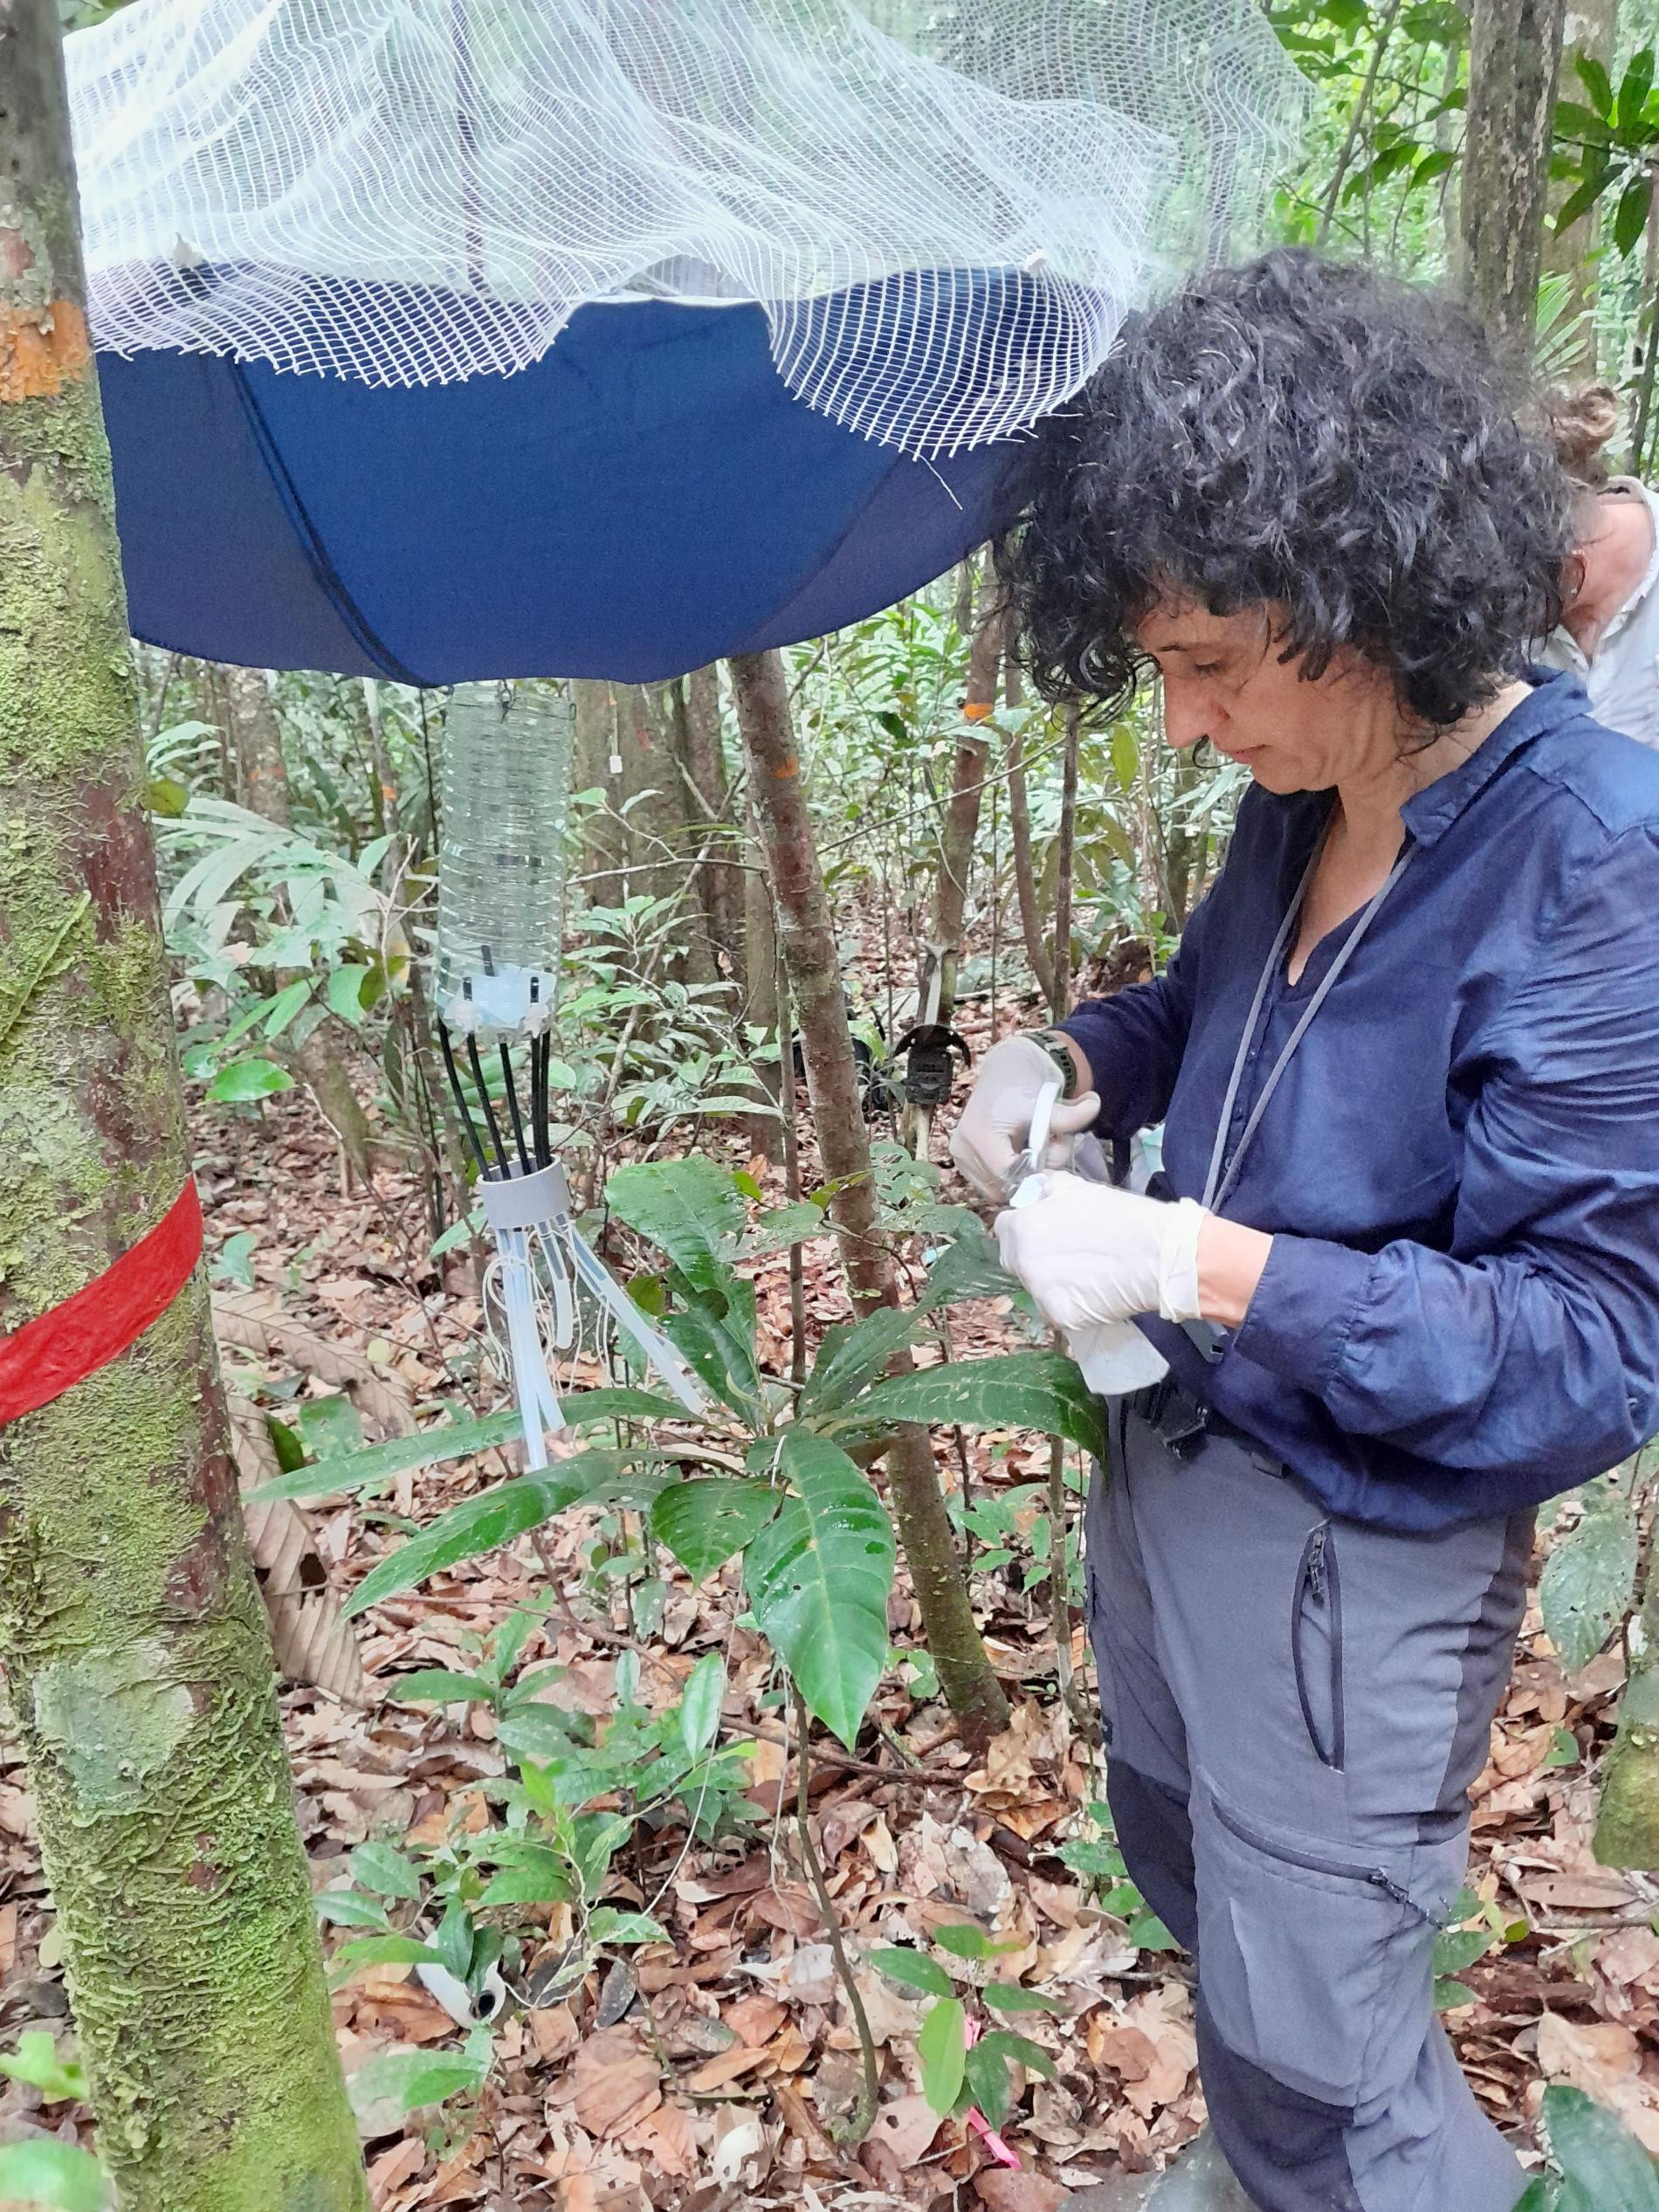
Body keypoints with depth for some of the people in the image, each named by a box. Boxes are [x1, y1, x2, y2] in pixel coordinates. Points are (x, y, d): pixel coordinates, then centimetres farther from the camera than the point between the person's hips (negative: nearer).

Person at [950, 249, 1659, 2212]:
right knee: (1184, 1868, 30)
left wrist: (1204, 1268, -31)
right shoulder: (1303, 801, -4)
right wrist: (1073, 1057, -6)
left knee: (1319, 2050, 11)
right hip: (1172, 1455, 8)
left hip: (1353, 1556, -8)